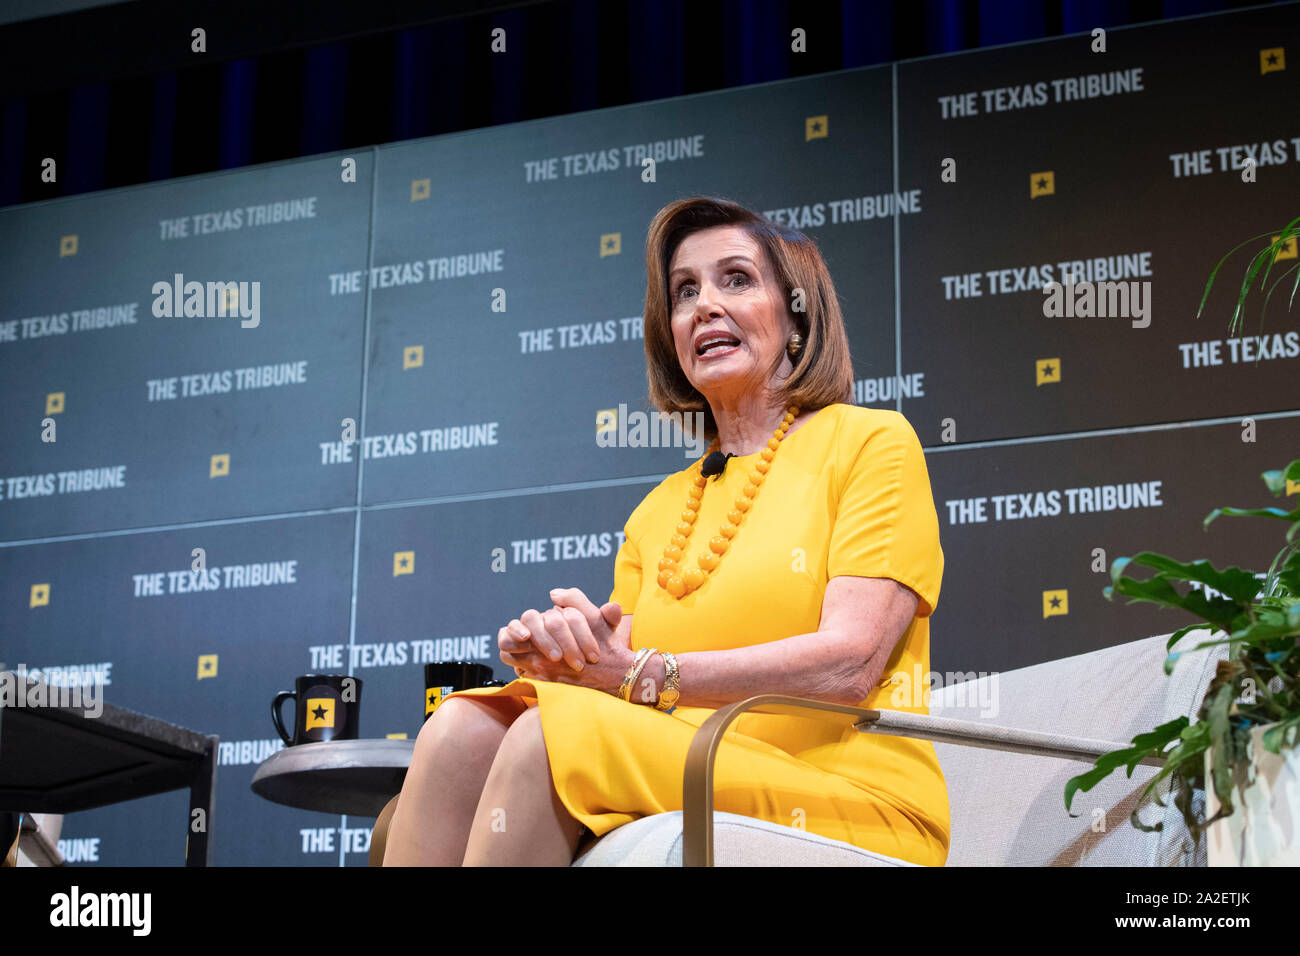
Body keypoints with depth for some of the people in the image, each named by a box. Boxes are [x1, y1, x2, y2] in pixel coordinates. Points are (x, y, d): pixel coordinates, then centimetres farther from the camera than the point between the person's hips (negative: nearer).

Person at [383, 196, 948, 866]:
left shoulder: (870, 442, 5)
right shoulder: (659, 510, 23)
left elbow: (849, 664, -10)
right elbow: (619, 672, 14)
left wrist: (638, 674, -17)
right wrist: (559, 658, -10)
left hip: (855, 804, -5)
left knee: (557, 735, -28)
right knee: (463, 728, -20)